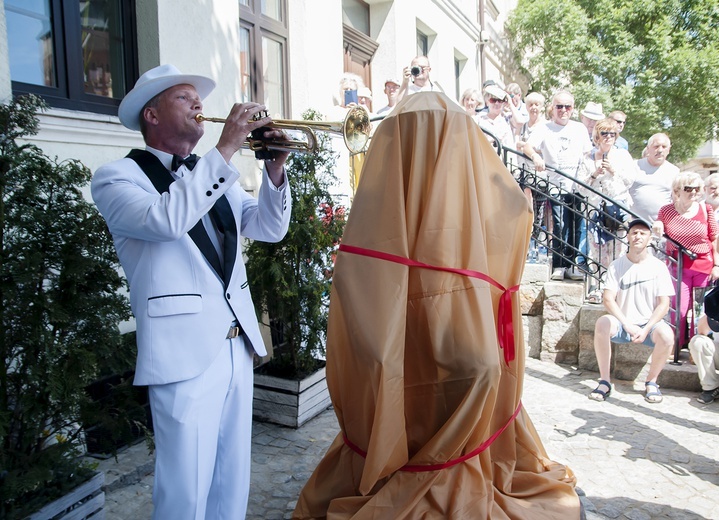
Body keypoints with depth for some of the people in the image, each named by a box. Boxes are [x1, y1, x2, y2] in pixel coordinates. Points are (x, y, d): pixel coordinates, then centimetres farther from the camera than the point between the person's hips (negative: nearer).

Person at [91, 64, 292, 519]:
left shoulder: (215, 176, 17)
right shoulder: (117, 178, -3)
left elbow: (270, 228, 11)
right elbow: (167, 219, -24)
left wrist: (275, 169, -4)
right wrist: (226, 149, -21)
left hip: (240, 346, 7)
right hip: (186, 354, -6)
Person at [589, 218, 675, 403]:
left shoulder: (658, 266, 0)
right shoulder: (617, 265, 1)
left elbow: (663, 304, -4)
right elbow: (608, 299, -6)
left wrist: (646, 329, -17)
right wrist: (628, 325, -16)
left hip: (649, 324, 0)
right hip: (622, 323, 0)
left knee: (666, 335, -32)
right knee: (602, 323, -32)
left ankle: (651, 381, -5)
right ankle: (604, 381, -20)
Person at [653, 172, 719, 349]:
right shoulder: (666, 211, -3)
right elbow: (660, 234, 14)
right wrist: (657, 229, -10)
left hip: (704, 266, 1)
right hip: (678, 265, -1)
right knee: (679, 308, -3)